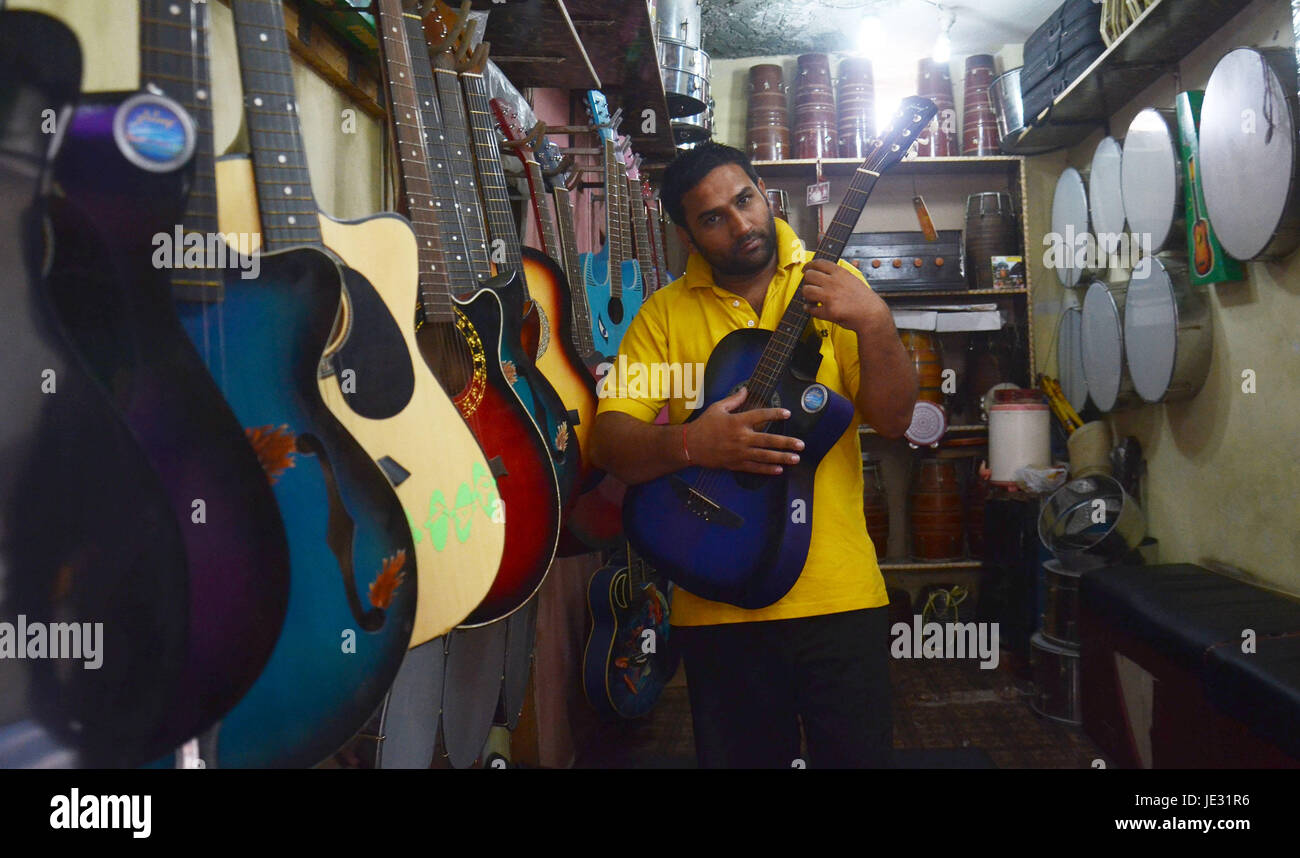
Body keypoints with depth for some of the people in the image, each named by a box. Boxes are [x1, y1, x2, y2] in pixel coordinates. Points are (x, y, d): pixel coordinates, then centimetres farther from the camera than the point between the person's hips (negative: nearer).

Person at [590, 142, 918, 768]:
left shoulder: (832, 287, 2)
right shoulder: (665, 312, 2)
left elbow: (894, 419, -4)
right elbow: (609, 441, -4)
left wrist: (875, 323, -20)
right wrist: (690, 443, -22)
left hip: (838, 593, 0)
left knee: (860, 754, 7)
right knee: (740, 753, 14)